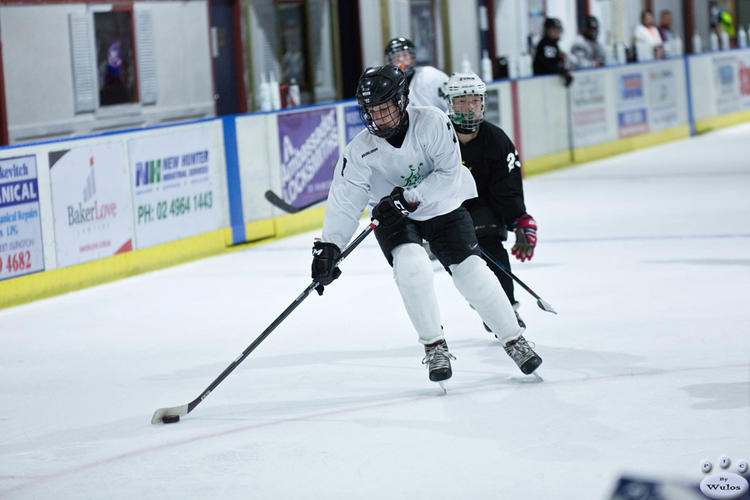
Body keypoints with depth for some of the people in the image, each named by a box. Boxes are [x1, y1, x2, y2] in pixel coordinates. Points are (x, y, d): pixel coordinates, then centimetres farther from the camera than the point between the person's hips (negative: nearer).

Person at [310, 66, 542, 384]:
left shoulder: (431, 123, -23)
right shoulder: (360, 151, -19)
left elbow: (449, 175, -22)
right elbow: (344, 201, -17)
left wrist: (410, 197, -30)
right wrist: (328, 247, -27)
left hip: (443, 208, 0)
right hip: (393, 218, 0)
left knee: (471, 272, -10)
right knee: (411, 265, -26)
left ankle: (514, 340, 9)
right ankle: (434, 346, -10)